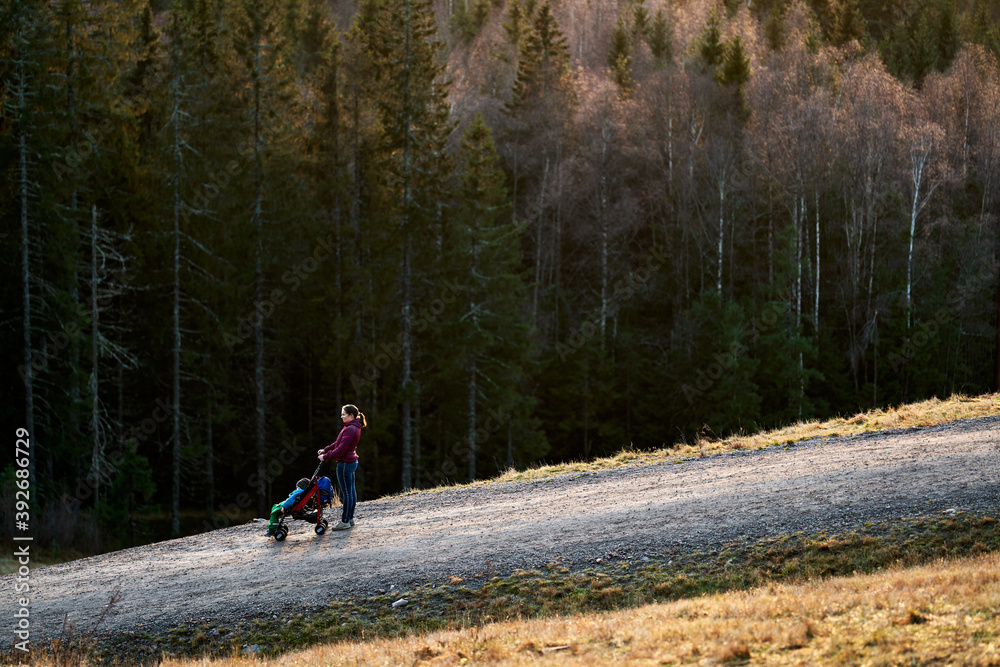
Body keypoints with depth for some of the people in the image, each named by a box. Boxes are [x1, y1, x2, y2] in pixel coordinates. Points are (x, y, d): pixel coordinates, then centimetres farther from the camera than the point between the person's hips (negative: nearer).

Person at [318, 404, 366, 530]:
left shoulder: (350, 430, -21)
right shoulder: (355, 427, 12)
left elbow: (341, 450, -22)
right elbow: (339, 443, 18)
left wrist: (325, 457, -14)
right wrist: (325, 450, 11)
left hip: (345, 464, -11)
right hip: (351, 462, 11)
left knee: (346, 493, -4)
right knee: (351, 491, 14)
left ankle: (345, 521, 0)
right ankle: (350, 518, 22)